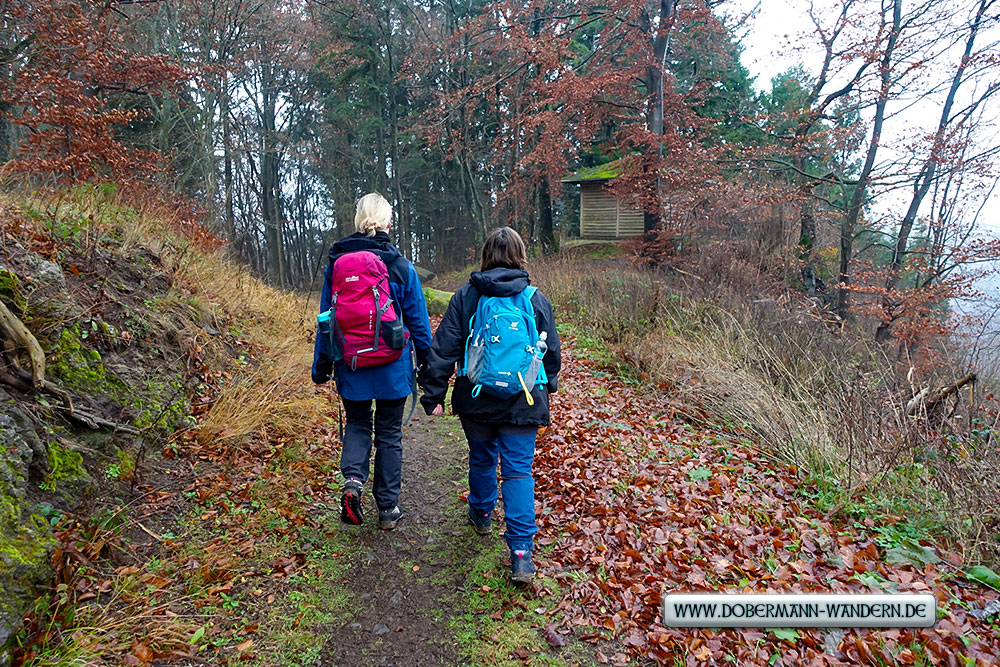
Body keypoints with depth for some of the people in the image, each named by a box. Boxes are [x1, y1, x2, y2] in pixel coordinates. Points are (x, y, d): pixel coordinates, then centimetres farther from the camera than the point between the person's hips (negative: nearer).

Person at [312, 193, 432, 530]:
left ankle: (353, 479, -5)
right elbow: (418, 320, -3)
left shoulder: (336, 264, -3)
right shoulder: (401, 266, -8)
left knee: (357, 423, 21)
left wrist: (321, 365, 12)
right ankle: (388, 509, 20)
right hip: (393, 367, -1)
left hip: (350, 365, 2)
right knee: (389, 432, 11)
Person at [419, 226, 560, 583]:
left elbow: (444, 349, -5)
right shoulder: (536, 299, -3)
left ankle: (481, 514, 45)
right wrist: (546, 387, 23)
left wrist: (434, 393, 1)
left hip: (476, 400, 1)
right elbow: (551, 352, 6)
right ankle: (522, 552, -3)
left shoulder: (465, 296, -4)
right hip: (522, 403, -1)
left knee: (482, 459, 22)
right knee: (518, 470, 2)